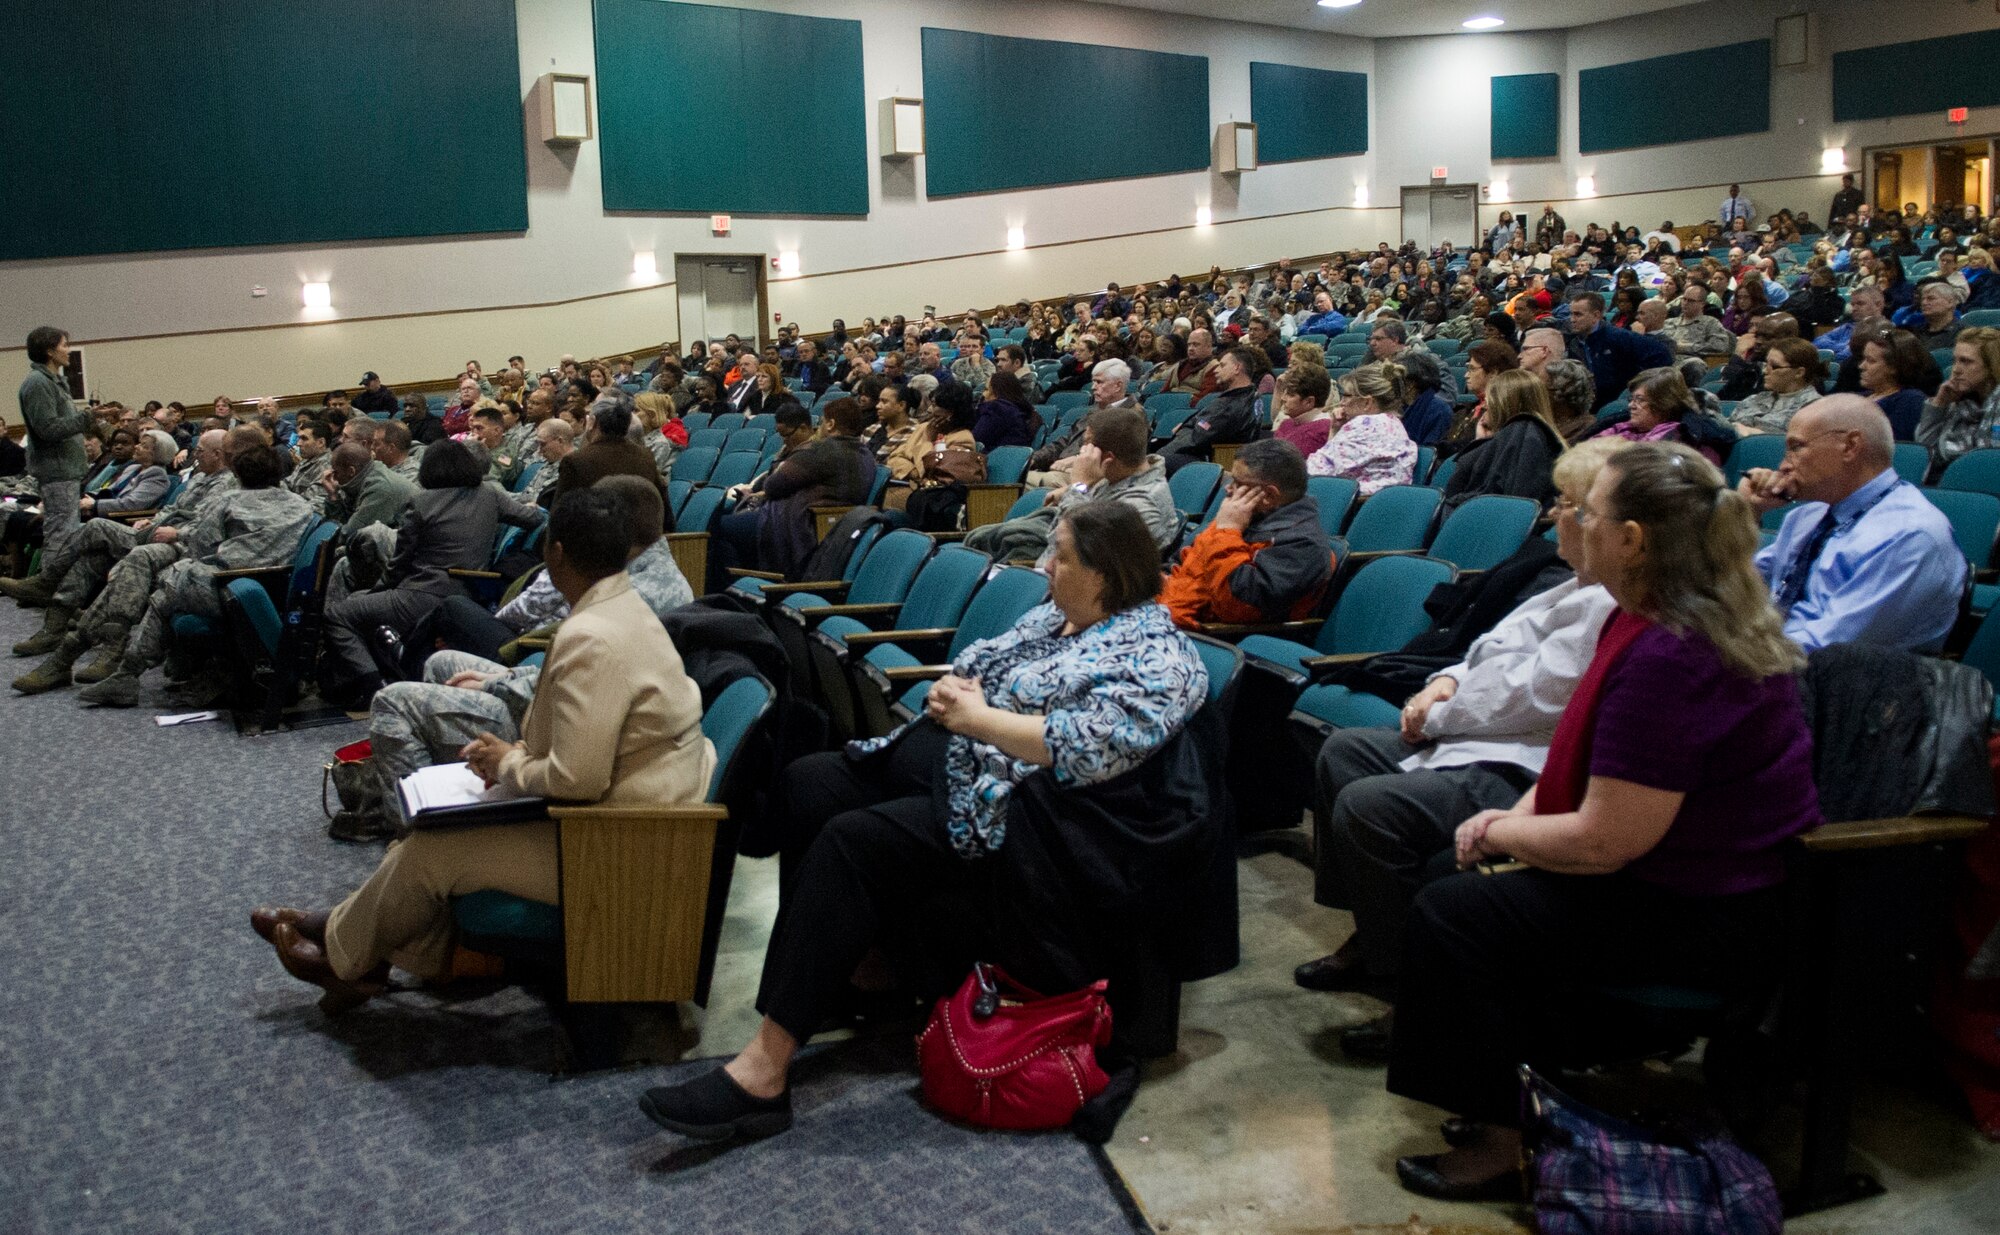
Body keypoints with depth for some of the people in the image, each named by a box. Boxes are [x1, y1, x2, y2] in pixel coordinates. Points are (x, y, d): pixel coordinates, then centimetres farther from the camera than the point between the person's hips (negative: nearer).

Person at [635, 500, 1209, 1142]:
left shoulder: (1156, 659, -11)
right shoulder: (1055, 616, 18)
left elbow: (1084, 746, -25)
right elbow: (979, 662, 24)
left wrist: (976, 717, -15)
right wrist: (951, 687, -1)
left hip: (1024, 811, -10)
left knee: (854, 841, -27)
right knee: (807, 784, -1)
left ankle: (765, 1070, -28)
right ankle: (856, 962, 1)